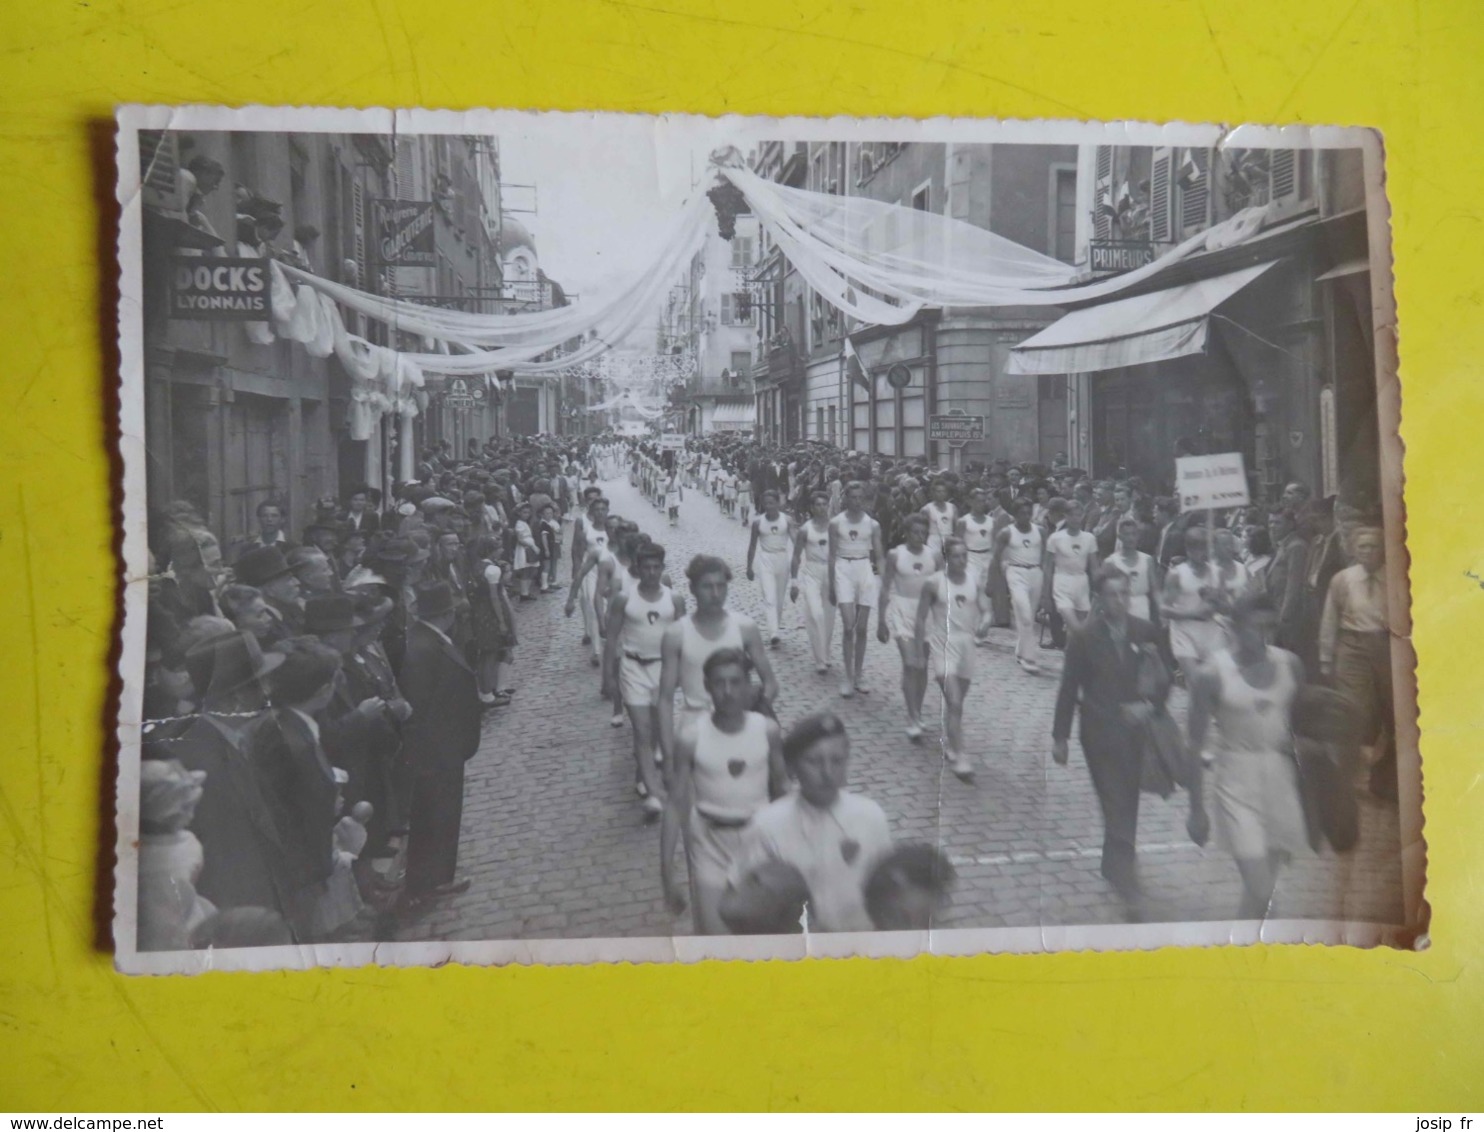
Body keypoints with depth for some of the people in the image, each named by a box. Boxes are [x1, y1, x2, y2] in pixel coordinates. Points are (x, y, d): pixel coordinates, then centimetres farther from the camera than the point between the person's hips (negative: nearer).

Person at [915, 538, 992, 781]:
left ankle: (950, 746, 36)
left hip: (966, 643, 4)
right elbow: (920, 618, -2)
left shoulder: (974, 582, 3)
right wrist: (920, 650, -4)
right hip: (944, 645, -4)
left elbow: (985, 609, 3)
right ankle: (959, 758, -13)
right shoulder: (934, 584, -7)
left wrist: (984, 623, -20)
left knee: (956, 702, 17)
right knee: (954, 703, -13)